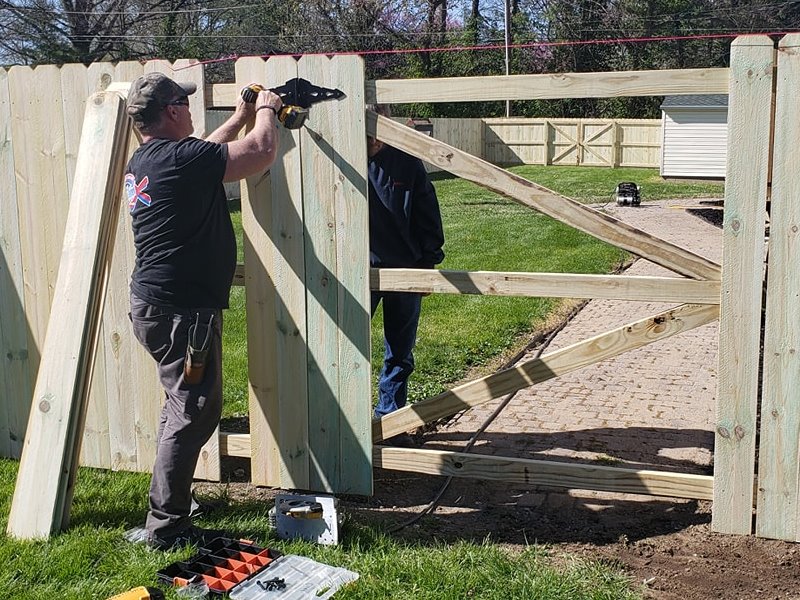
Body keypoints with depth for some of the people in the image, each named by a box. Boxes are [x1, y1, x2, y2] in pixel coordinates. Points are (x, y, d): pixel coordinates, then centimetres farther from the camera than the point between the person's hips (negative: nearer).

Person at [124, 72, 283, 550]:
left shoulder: (143, 162, 13)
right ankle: (167, 526, 4)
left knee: (184, 405, 22)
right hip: (183, 310, -10)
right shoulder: (179, 157, -17)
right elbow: (262, 152, -15)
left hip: (153, 304, 10)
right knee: (194, 412, -3)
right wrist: (266, 111, 4)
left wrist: (240, 119, 33)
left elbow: (202, 157, 32)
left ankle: (171, 498, 34)